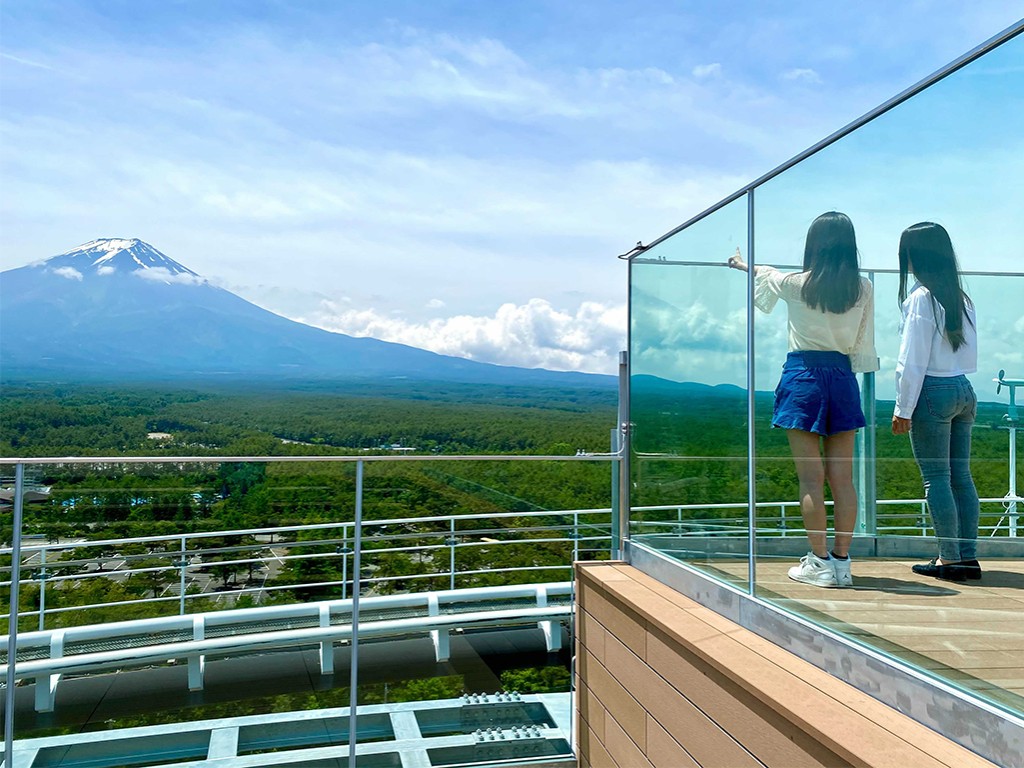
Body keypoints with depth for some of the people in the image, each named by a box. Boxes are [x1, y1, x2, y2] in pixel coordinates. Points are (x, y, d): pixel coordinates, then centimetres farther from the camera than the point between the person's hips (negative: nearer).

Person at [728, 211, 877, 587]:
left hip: (802, 376, -3)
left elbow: (767, 276, 17)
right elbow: (863, 345, 8)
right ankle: (841, 561, 13)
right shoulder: (863, 288, 1)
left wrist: (745, 264, 39)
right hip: (842, 378, 4)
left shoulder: (795, 284, -6)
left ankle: (819, 563, 4)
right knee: (842, 476, 6)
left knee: (811, 477, -1)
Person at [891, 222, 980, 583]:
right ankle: (969, 556, 15)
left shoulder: (922, 297, -11)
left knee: (936, 477, -1)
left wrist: (903, 409, -9)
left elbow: (913, 361, -12)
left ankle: (950, 558, 3)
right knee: (961, 475, 10)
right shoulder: (962, 298, 12)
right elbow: (970, 358, 16)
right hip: (964, 390, 8)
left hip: (933, 391, -8)